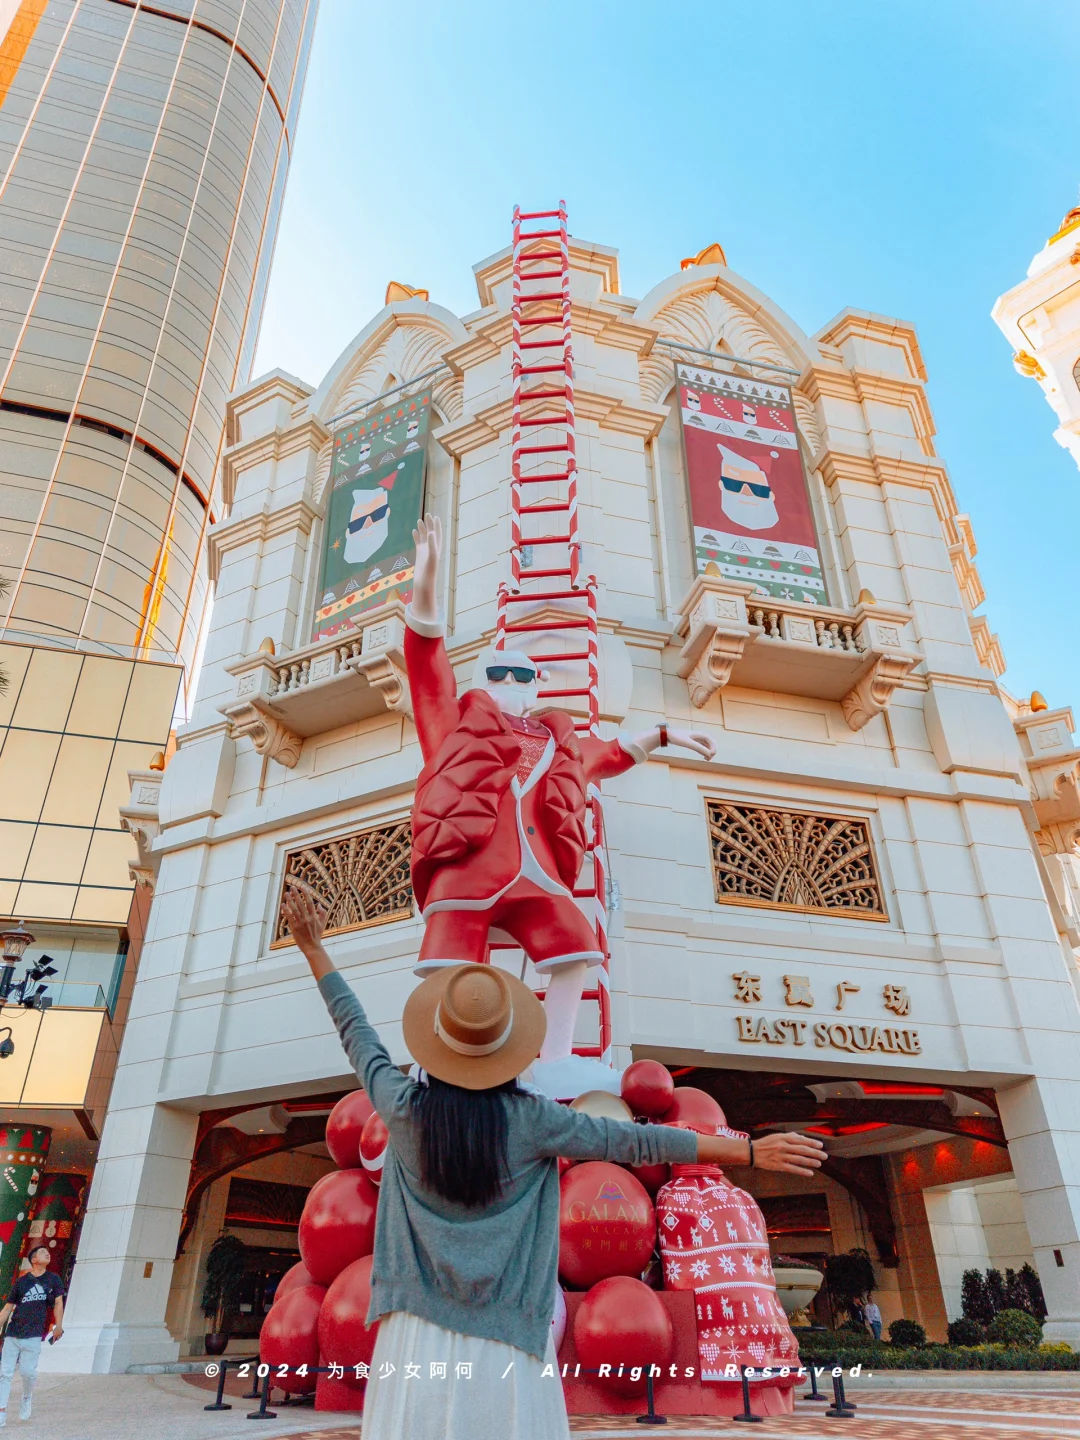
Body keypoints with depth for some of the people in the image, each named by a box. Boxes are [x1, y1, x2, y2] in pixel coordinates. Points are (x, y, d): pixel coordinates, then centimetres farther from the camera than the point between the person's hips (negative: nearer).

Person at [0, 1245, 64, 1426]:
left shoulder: (53, 1279, 8)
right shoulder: (21, 1281, 8)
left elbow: (58, 1303, 6)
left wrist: (58, 1326, -1)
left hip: (33, 1336, -1)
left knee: (27, 1371, -8)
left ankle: (27, 1398, 22)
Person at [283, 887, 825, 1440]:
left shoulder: (404, 1110, -8)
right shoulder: (529, 1119, -12)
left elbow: (357, 1034, 7)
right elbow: (634, 1142, -7)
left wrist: (314, 949, 20)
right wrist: (750, 1151, 1)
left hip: (418, 1337, 2)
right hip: (506, 1344, -1)